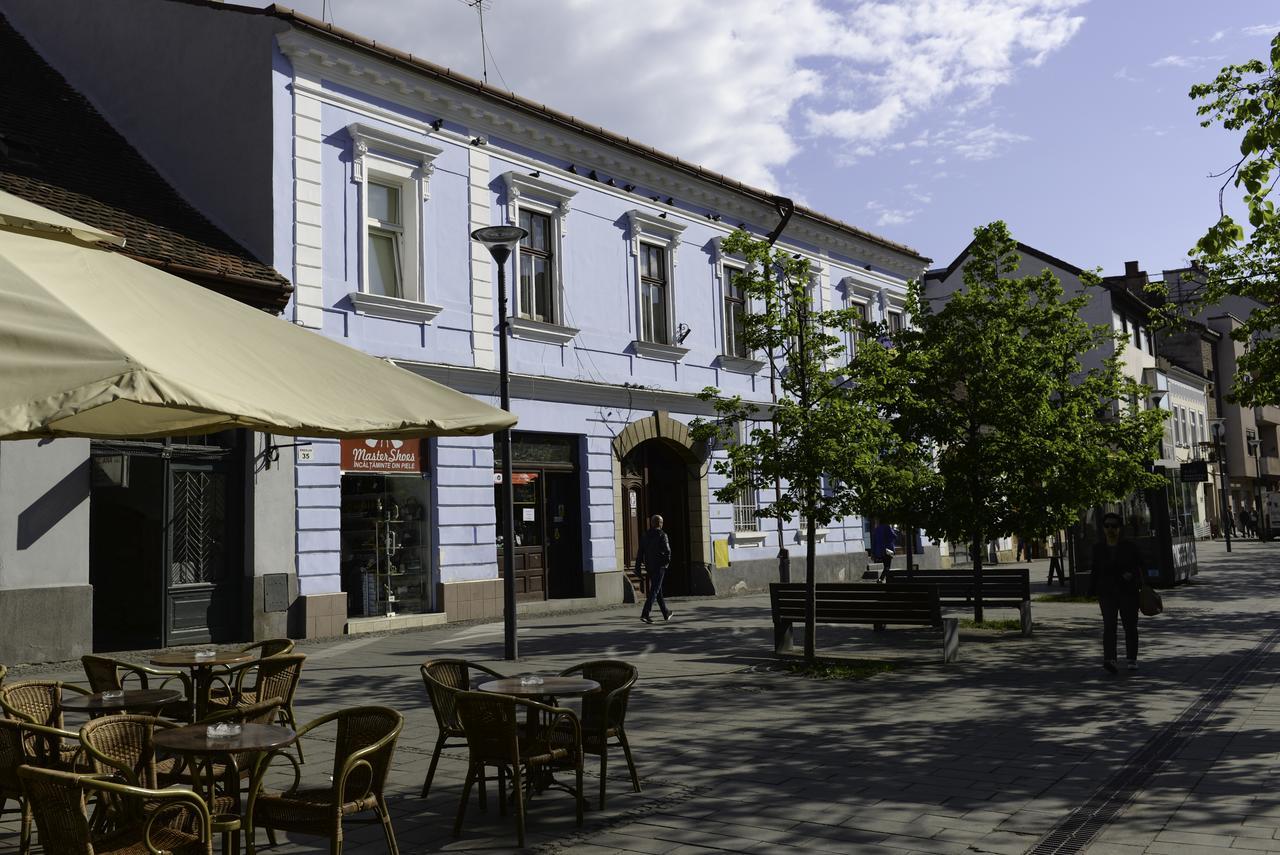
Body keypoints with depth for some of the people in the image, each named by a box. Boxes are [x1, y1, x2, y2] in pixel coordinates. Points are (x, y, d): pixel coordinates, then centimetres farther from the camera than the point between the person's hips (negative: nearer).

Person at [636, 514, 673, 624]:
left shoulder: (645, 535, 8)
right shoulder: (662, 535, -10)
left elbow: (640, 552, 7)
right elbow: (667, 550, -16)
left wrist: (637, 566, 8)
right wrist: (667, 561, 1)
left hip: (649, 566, 7)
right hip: (660, 566, -7)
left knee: (658, 590, 17)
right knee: (654, 590, -8)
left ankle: (666, 613, 29)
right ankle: (645, 614, -19)